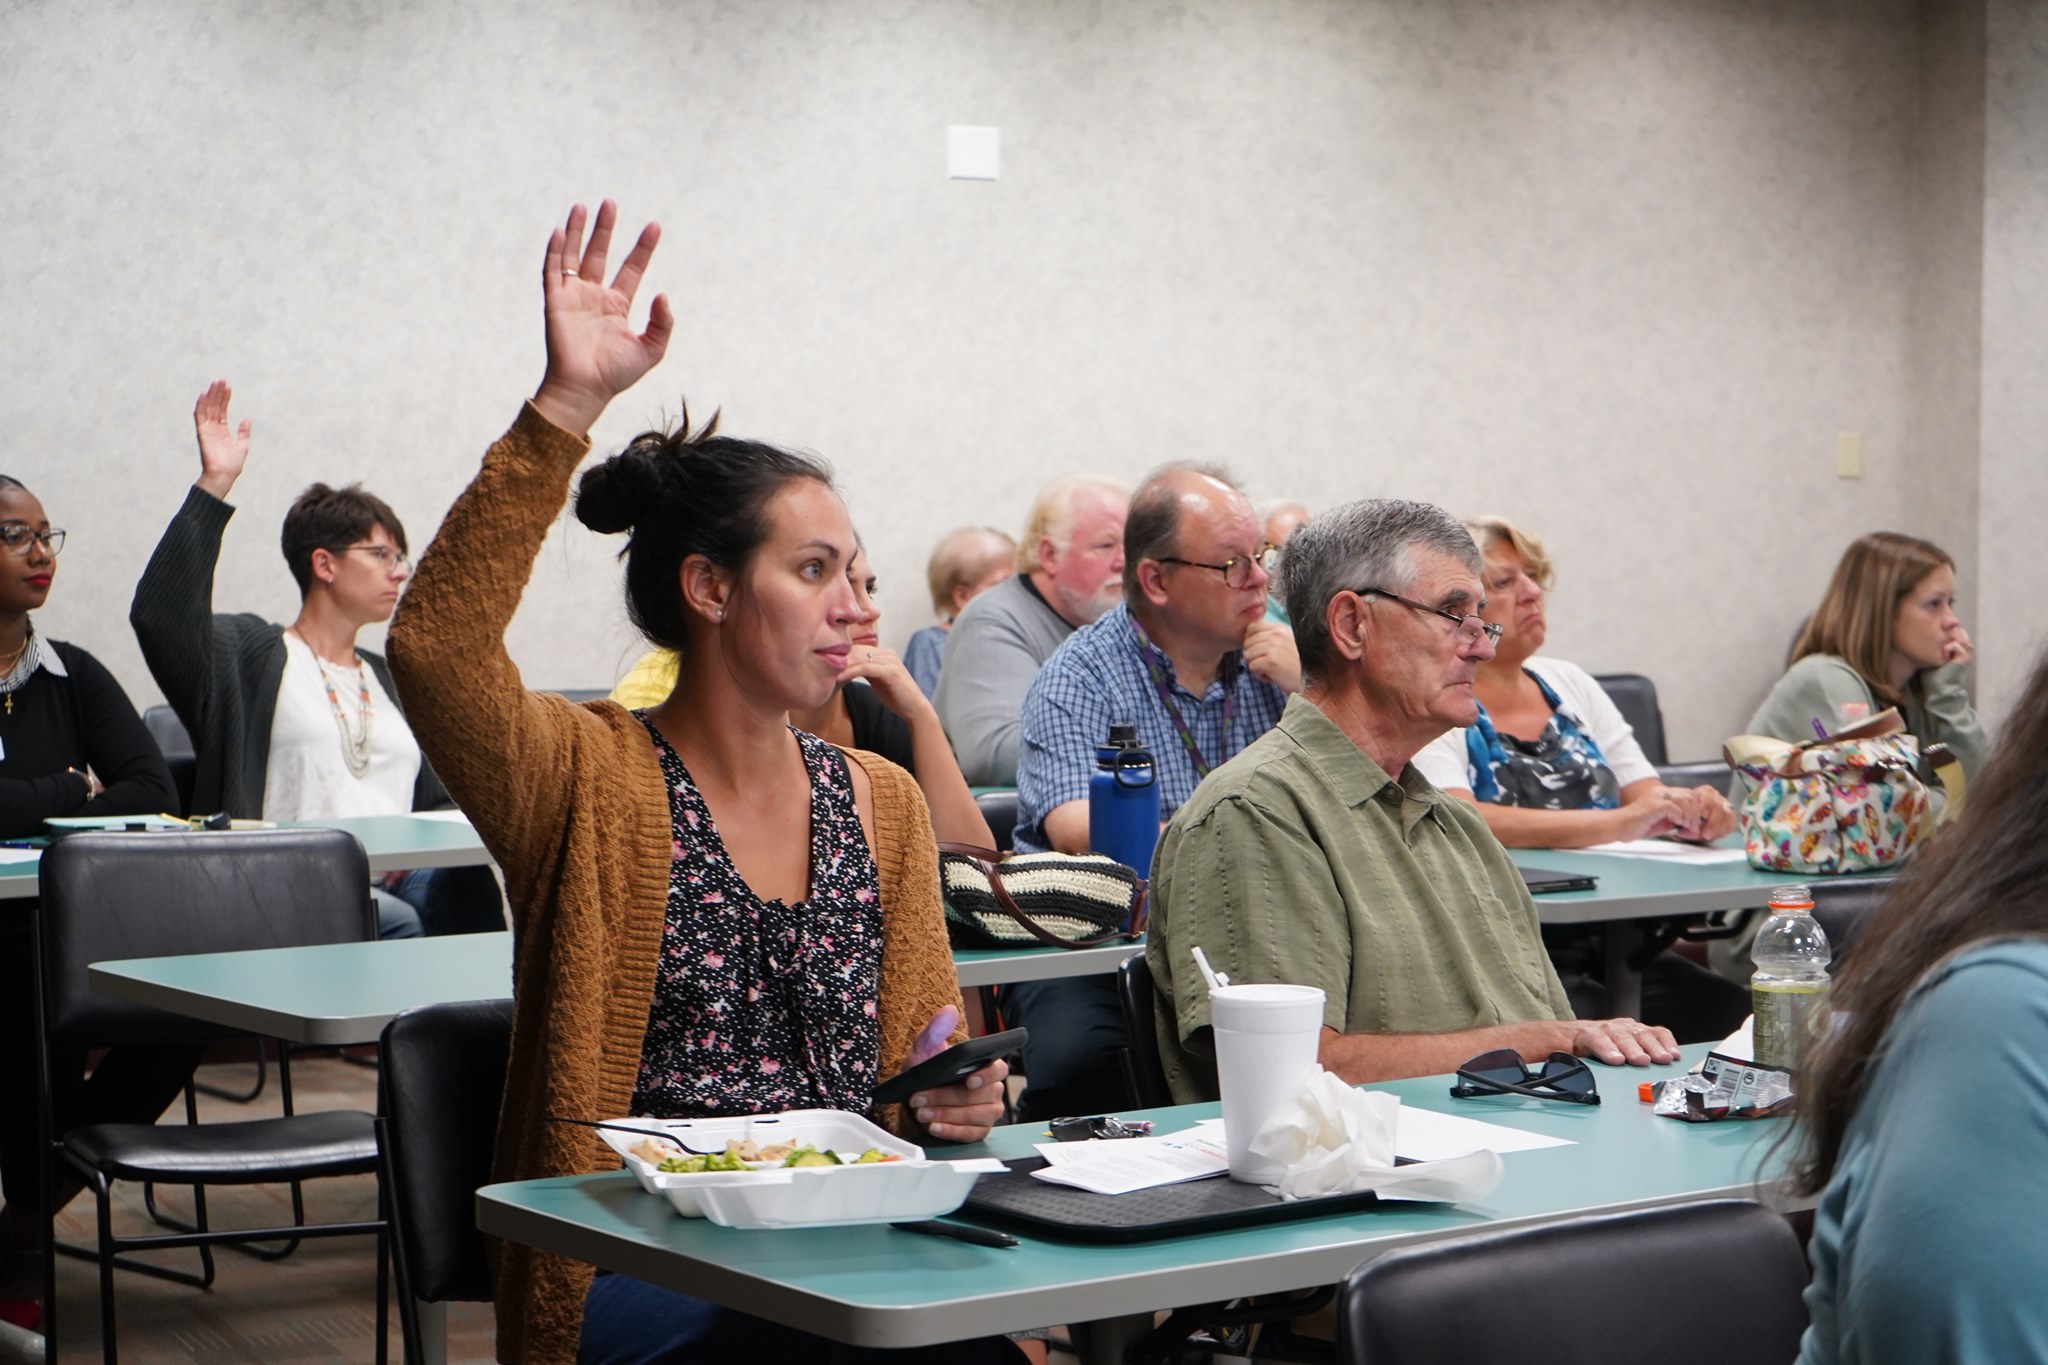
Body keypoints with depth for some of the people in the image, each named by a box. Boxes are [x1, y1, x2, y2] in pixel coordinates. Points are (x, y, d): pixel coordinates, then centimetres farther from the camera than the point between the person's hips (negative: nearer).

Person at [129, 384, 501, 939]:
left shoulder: (391, 679, 28)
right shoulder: (249, 655, 10)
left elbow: (437, 803, 25)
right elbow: (158, 614, -10)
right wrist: (213, 486, -12)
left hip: (397, 881, 5)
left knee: (469, 890, -31)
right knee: (396, 922, -37)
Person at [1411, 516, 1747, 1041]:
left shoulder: (1569, 684, 19)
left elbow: (1644, 794, 16)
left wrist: (1691, 810, -9)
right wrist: (1615, 823, -21)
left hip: (1620, 943, 6)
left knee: (1736, 1015, -21)